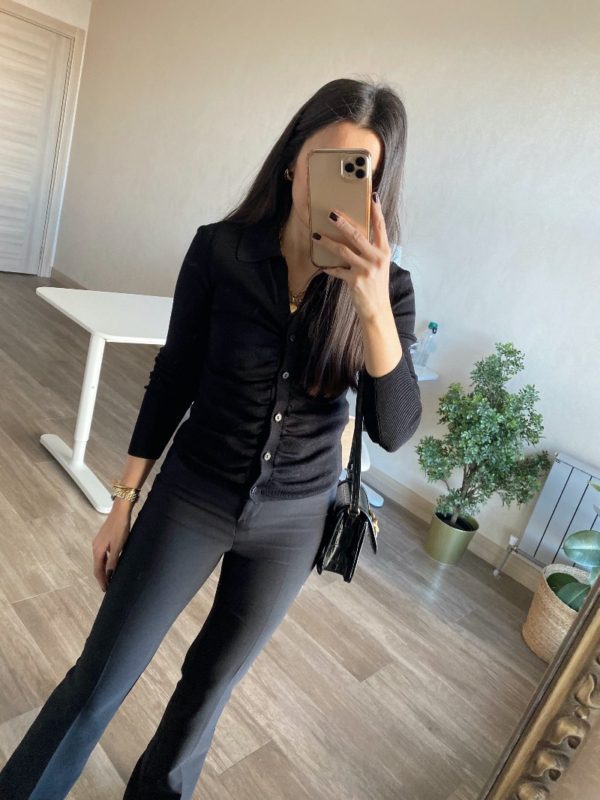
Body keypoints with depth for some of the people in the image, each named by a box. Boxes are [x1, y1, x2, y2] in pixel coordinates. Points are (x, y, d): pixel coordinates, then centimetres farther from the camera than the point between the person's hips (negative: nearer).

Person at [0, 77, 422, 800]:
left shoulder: (386, 288, -10)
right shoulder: (220, 250, -13)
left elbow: (393, 430, -20)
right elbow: (172, 380, -5)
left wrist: (372, 305, -35)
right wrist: (123, 503, 1)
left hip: (294, 521, 2)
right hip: (191, 497, -1)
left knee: (209, 686, 22)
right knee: (97, 685, 10)